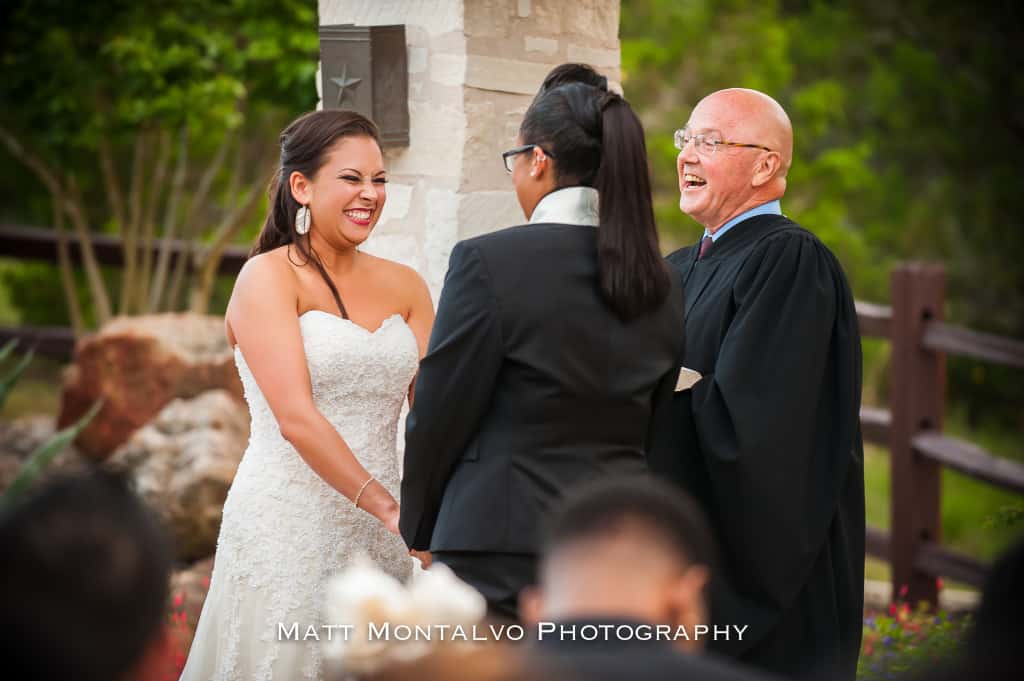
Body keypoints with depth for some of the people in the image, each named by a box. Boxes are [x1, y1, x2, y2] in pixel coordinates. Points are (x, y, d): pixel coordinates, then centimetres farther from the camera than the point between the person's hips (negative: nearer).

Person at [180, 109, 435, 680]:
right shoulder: (269, 277, -7)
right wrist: (386, 505, -23)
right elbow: (296, 418, -16)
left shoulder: (404, 286, 9)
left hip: (378, 542, 5)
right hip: (287, 532, -5)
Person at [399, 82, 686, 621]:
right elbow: (652, 430, 13)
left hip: (507, 545, -6)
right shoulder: (662, 284, 8)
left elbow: (439, 414, -4)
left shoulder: (489, 261, -10)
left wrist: (418, 527, 10)